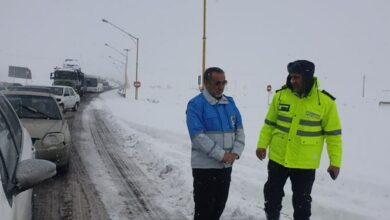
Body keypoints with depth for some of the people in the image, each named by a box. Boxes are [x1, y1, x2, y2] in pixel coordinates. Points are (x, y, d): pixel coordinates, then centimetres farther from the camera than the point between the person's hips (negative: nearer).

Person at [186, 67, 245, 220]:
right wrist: (222, 155, -20)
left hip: (226, 166, 6)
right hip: (205, 166, -6)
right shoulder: (196, 104, -11)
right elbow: (198, 136, -19)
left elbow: (239, 130, 9)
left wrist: (236, 152, -8)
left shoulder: (230, 103, 8)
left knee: (219, 206, 17)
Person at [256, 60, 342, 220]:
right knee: (272, 195, 15)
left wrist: (335, 162, -5)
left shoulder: (325, 102, -11)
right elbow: (269, 124, 6)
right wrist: (262, 145, 0)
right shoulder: (280, 95, -4)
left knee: (302, 201, 11)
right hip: (277, 158, 3)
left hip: (305, 164, -2)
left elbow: (333, 134, -5)